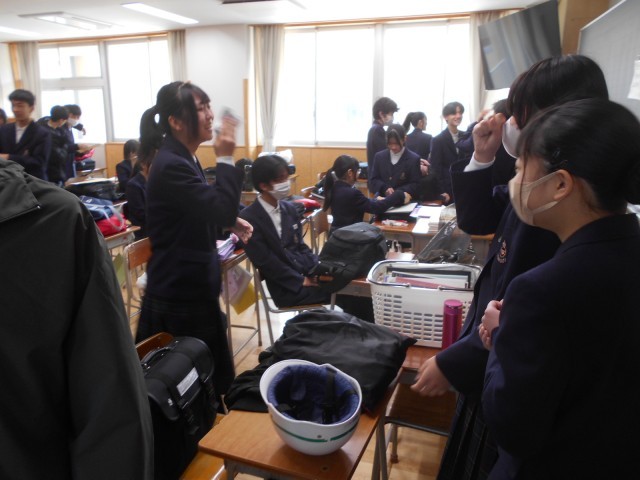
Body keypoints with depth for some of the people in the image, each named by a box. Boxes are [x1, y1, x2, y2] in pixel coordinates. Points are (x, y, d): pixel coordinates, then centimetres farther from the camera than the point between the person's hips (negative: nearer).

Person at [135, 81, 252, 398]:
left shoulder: (182, 158, 8)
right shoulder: (171, 165, -23)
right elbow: (221, 207, -27)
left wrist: (231, 222, 6)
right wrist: (225, 159, -20)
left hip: (188, 283, 10)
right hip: (180, 290, -10)